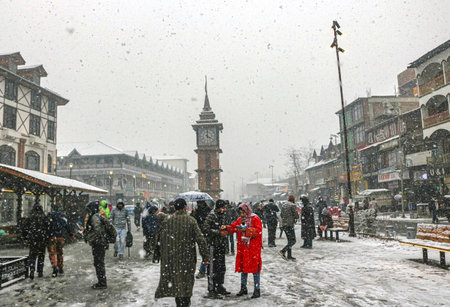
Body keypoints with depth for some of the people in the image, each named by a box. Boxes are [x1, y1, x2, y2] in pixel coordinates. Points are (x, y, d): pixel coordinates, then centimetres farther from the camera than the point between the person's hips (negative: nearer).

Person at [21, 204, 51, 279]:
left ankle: (32, 270, -10)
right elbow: (48, 228, -6)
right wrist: (47, 238, 0)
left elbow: (24, 228, 3)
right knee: (41, 255, 11)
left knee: (32, 256, 10)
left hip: (32, 239, 1)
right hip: (42, 239, 0)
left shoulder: (29, 218, 6)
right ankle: (40, 272, 14)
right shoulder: (45, 218, 2)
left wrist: (26, 238, 11)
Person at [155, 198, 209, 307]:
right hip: (188, 257, -1)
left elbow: (161, 239, 3)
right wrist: (205, 256, -4)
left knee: (176, 279, 10)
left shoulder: (167, 220, -2)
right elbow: (200, 239, -10)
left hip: (171, 257, 2)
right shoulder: (191, 220, -8)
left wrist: (164, 255, 14)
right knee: (187, 279, 12)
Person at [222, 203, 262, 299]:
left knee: (255, 269, -1)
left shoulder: (255, 219, -7)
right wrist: (226, 228, -11)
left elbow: (258, 231, -18)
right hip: (242, 248, 6)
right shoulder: (240, 220, 12)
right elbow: (233, 227, 8)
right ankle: (243, 288, 27)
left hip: (253, 248, -6)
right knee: (243, 267, 14)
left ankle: (257, 290, 9)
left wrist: (246, 229, -24)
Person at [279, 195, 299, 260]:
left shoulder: (283, 205, 13)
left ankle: (289, 256, 14)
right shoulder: (293, 205, -9)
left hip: (284, 225, 8)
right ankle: (283, 251, -16)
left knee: (290, 240, 14)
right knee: (293, 241, -4)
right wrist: (295, 218, 11)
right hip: (290, 225, -8)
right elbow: (296, 216, -9)